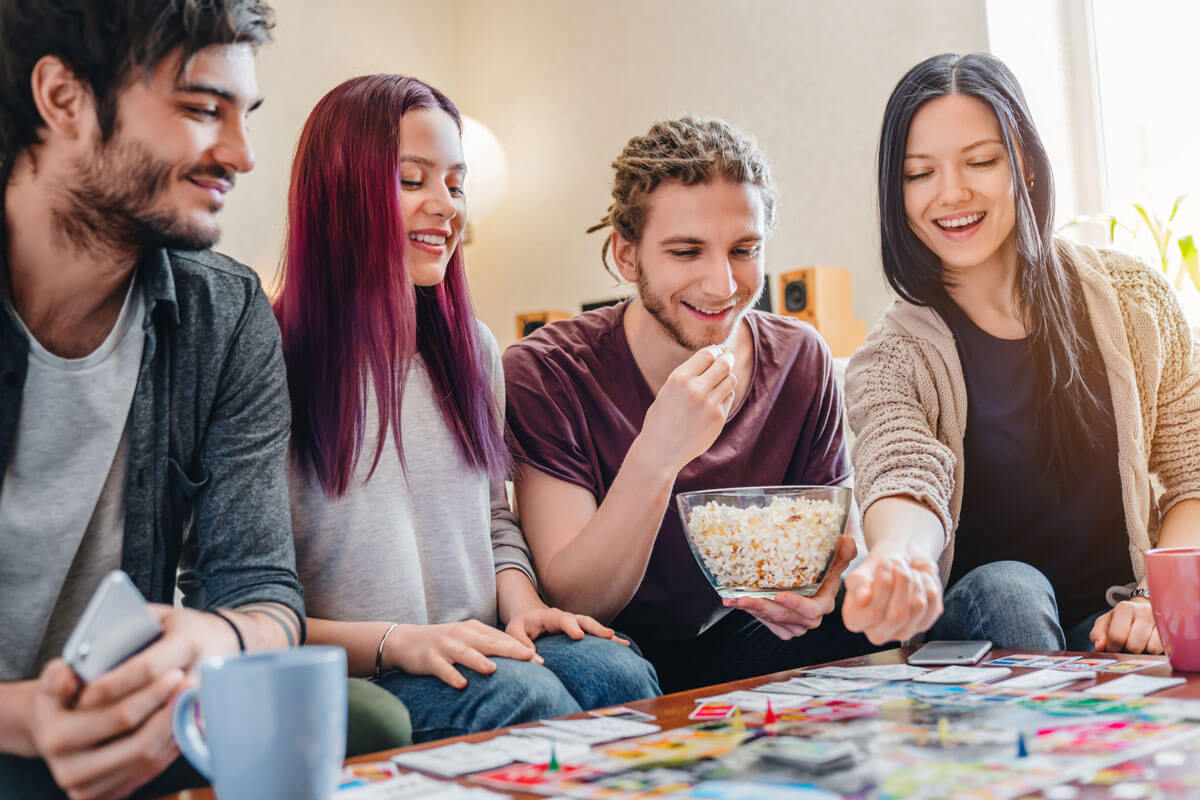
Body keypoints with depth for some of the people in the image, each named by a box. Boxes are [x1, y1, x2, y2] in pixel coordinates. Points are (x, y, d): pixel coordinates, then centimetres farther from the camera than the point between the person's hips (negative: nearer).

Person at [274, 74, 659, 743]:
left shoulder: (472, 347, 15)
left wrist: (523, 605, 1)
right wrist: (395, 641, -20)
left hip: (483, 649, 6)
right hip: (354, 676, -6)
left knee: (618, 673, -24)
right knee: (526, 697, -33)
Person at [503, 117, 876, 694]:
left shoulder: (800, 361, -4)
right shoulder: (544, 374, -16)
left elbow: (838, 529, 2)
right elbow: (571, 602, -21)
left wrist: (823, 585, -24)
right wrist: (657, 454, -37)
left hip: (744, 645, 4)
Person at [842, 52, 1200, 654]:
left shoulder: (1130, 298, 1)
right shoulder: (892, 360, -4)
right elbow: (903, 483, -24)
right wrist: (897, 563, -48)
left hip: (1114, 619, 1)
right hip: (976, 626, 0)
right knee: (1007, 589, -32)